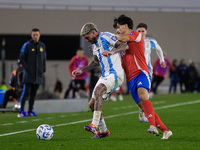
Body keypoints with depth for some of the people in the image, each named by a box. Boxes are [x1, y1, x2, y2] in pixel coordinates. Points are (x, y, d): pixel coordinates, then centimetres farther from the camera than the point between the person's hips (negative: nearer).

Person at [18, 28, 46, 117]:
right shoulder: (27, 45, -3)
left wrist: (43, 69, 8)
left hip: (39, 75, 5)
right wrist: (27, 68, -11)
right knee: (26, 92, -9)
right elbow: (22, 58, -3)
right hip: (29, 74, -5)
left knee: (33, 93, 7)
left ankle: (30, 111, 12)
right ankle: (21, 111, -7)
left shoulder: (42, 46, 12)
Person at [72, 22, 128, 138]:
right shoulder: (94, 44, 18)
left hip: (115, 73, -10)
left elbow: (125, 46, -20)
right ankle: (103, 131, 21)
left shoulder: (106, 37, -9)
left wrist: (112, 51, -38)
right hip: (105, 75, 10)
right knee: (92, 104, 7)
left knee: (98, 91, -32)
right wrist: (81, 71, 24)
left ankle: (94, 125, -36)